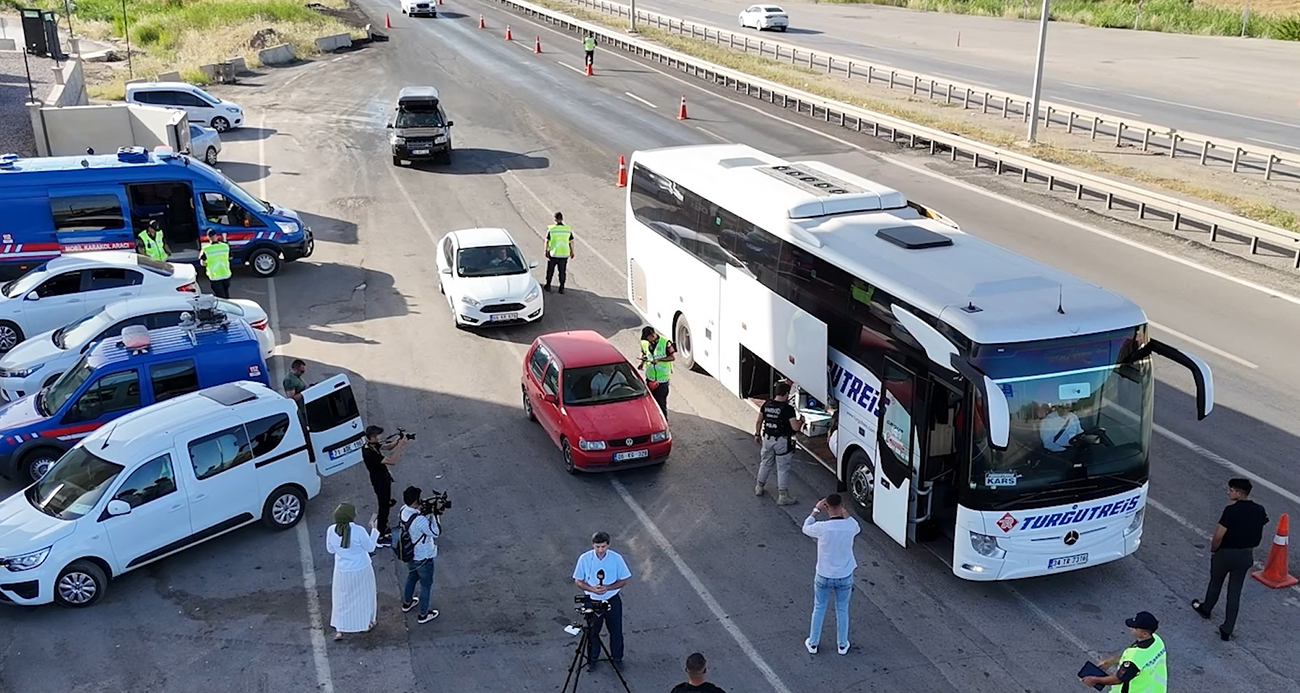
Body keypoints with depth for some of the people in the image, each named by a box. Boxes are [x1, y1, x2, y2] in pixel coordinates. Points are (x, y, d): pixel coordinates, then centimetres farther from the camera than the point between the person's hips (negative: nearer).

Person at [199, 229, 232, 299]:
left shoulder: (206, 249, -15)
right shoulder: (225, 246, -7)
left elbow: (202, 263, -7)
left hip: (214, 276, -3)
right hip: (226, 275, 3)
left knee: (220, 296, 4)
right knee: (226, 295, 21)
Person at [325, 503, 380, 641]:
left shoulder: (331, 530, -17)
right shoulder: (359, 531, -26)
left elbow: (330, 549, 0)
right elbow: (370, 547, -10)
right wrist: (374, 529, -4)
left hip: (342, 571, 2)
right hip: (361, 570, -2)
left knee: (342, 599, 20)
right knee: (363, 596, 20)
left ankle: (339, 630, 26)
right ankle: (366, 624, 38)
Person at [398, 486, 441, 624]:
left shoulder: (404, 510, -14)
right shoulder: (419, 520, -38)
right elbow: (435, 532, -26)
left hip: (409, 555, 8)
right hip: (423, 558, -8)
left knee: (411, 577, 33)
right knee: (426, 585, 15)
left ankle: (407, 603, 54)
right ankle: (423, 615, 31)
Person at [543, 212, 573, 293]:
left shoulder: (551, 229, -12)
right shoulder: (568, 229, -6)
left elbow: (547, 241, -7)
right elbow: (571, 242, -1)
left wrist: (546, 251, 4)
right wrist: (572, 252, 11)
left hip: (553, 254, -1)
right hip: (564, 254, 1)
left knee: (550, 270, 17)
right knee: (562, 271, 12)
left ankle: (548, 285, 27)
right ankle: (562, 288, 14)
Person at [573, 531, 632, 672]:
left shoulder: (616, 558, -16)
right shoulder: (584, 559, -15)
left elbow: (624, 580, -6)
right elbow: (578, 581, -6)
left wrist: (608, 588, -23)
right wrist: (592, 589, -24)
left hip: (612, 601, 0)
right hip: (592, 601, 0)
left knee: (616, 631, 14)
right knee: (592, 632, 15)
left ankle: (617, 658, 37)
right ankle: (592, 659, 37)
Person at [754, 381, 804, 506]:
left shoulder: (766, 405, -1)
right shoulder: (788, 409, -18)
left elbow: (758, 421, 8)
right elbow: (795, 427, -19)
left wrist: (757, 434, 22)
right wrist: (801, 421, 1)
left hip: (767, 439, 6)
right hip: (782, 441, -5)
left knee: (765, 464, 23)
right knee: (783, 469, 4)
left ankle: (759, 487, 37)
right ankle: (783, 496, 9)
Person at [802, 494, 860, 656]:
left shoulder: (821, 527, -24)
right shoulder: (850, 525, -19)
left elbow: (806, 528, -1)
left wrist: (816, 510, 3)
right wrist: (845, 513, 7)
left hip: (823, 577, -1)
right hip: (844, 577, 1)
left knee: (819, 609, 19)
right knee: (842, 610, 21)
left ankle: (813, 643, 32)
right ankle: (842, 645, 34)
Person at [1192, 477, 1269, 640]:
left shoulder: (1231, 511, -24)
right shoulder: (1259, 511, -5)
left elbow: (1218, 536, -23)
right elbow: (1259, 536, 5)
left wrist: (1213, 549, -4)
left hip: (1226, 553, -4)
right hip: (1246, 555, 4)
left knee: (1215, 583, 23)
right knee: (1235, 593, 11)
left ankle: (1206, 609, 47)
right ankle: (1227, 630, 13)